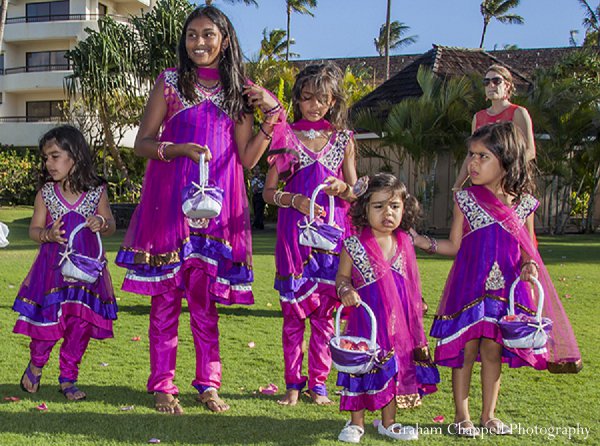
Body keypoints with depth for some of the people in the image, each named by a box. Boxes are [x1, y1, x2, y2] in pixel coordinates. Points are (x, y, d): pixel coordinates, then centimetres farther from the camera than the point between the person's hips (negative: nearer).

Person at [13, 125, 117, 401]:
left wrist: (102, 223, -14)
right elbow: (34, 230, 5)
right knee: (48, 321, -1)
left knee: (80, 325, 1)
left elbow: (110, 226, 9)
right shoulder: (45, 193, 1)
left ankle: (68, 378, 16)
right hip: (53, 268, -1)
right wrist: (47, 235, -17)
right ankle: (35, 365, 28)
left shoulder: (97, 191, 1)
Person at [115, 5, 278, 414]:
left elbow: (248, 158, 8)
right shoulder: (170, 82, 4)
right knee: (166, 295, 1)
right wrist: (181, 148, -14)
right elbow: (142, 143, 2)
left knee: (205, 296, 6)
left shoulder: (240, 91, 10)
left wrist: (272, 114, 0)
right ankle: (162, 385, 10)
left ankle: (208, 384, 15)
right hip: (169, 200, -2)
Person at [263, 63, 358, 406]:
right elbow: (269, 191, 5)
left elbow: (355, 193, 10)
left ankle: (318, 381, 13)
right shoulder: (286, 136, 6)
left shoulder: (343, 140, 10)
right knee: (294, 309, 1)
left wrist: (342, 189, -12)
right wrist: (296, 201, -13)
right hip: (294, 232, -1)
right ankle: (293, 382, 11)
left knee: (326, 309, 3)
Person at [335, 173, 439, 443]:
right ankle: (356, 422, 19)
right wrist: (345, 291, -19)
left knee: (396, 368, 12)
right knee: (362, 367, 4)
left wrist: (416, 306, 12)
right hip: (365, 318, -4)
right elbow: (342, 276, 0)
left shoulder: (404, 243, 4)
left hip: (398, 320, 4)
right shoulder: (354, 245, -8)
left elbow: (411, 282, 14)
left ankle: (388, 421, 28)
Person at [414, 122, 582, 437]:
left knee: (493, 351, 7)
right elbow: (455, 246, 3)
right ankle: (461, 415, 13)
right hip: (469, 287, -1)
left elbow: (528, 250, 10)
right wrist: (422, 242, -8)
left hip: (506, 290, 1)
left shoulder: (523, 204, 2)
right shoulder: (465, 199, -1)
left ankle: (488, 414, 22)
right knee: (466, 349, 0)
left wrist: (529, 266, -10)